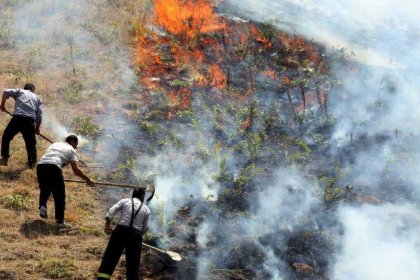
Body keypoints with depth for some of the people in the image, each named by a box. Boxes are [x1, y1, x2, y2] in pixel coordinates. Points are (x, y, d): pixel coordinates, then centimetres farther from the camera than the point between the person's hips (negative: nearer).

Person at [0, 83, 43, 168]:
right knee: (31, 142, 17)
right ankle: (32, 163, 18)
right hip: (30, 120, 1)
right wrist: (37, 128, 26)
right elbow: (39, 115, 16)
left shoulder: (20, 91, 21)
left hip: (17, 118, -1)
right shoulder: (37, 98, 25)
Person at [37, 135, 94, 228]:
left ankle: (42, 206, 5)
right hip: (53, 168, -5)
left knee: (44, 189, 29)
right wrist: (87, 179, 17)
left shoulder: (55, 144, 33)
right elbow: (76, 170, 8)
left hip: (40, 165, 5)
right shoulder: (71, 150, 17)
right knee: (59, 195, 7)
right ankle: (60, 220, 8)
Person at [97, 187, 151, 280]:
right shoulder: (146, 209, 13)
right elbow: (146, 228, 6)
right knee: (133, 264, 7)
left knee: (110, 257, 2)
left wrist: (107, 225, 4)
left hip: (121, 230, 0)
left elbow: (111, 211, -1)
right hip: (136, 234, 0)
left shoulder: (124, 201, 12)